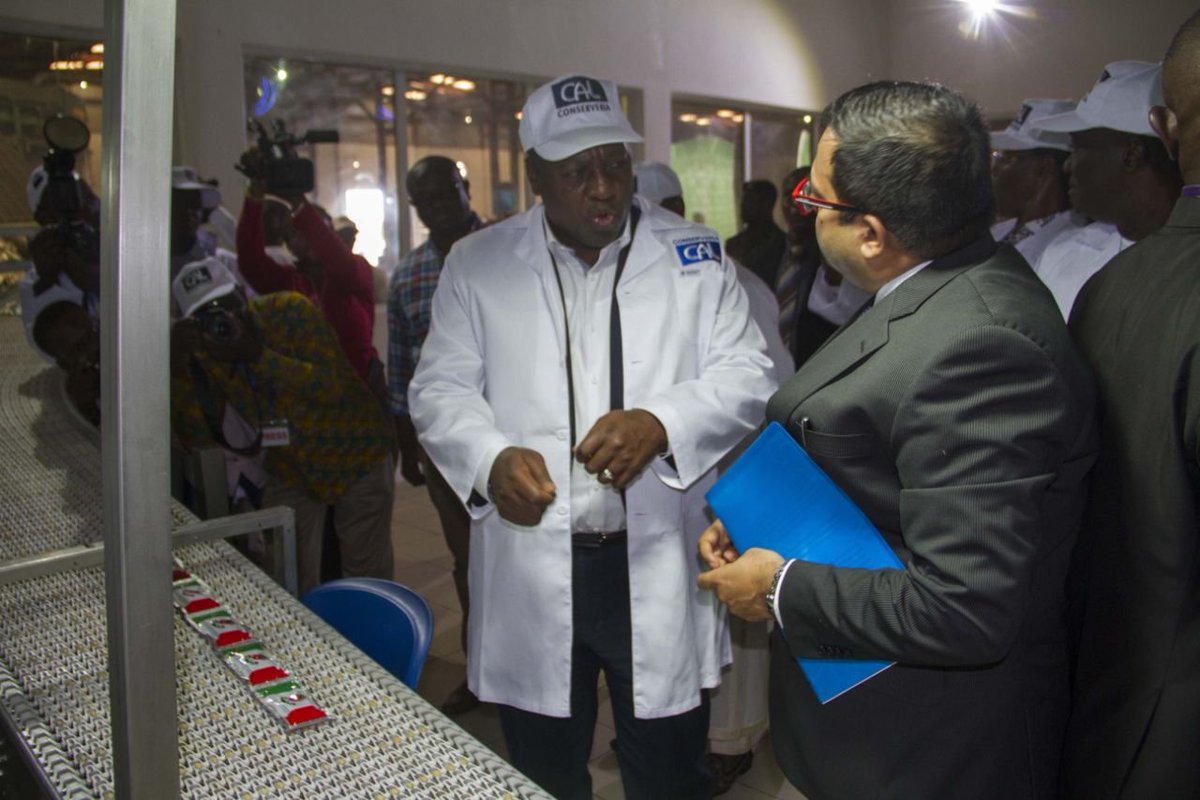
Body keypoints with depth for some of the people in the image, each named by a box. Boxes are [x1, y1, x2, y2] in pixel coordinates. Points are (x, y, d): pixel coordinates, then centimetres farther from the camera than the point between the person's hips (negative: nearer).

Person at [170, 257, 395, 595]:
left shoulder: (290, 310, -19)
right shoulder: (205, 352, -6)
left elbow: (333, 386, -28)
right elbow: (194, 435, -10)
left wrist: (258, 357, -36)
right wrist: (178, 367, -23)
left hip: (355, 457, -4)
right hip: (289, 473, 4)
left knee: (368, 578, 6)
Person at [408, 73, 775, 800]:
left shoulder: (695, 254, 2)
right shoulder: (478, 263, 4)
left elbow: (747, 374, 0)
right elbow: (439, 387, 4)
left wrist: (660, 424, -19)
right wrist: (490, 458, -17)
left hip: (660, 570, 0)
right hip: (531, 576, 1)